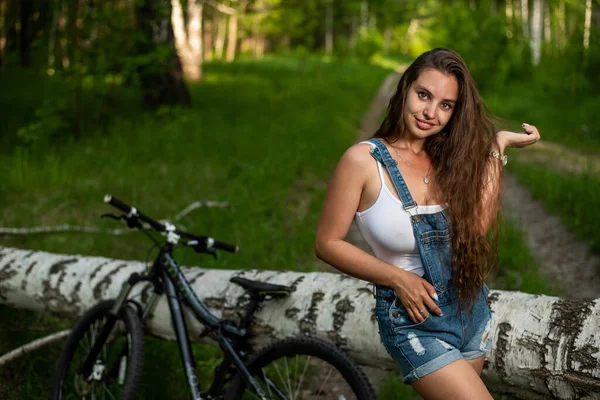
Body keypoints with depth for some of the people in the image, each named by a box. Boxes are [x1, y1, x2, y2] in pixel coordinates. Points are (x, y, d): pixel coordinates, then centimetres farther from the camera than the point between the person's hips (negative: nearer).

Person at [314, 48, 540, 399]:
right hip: (414, 320, -6)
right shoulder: (364, 161, -14)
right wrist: (398, 278, -17)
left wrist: (498, 147, -10)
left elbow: (479, 223, -14)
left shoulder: (447, 157, 2)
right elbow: (328, 243, -10)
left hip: (472, 308, 6)